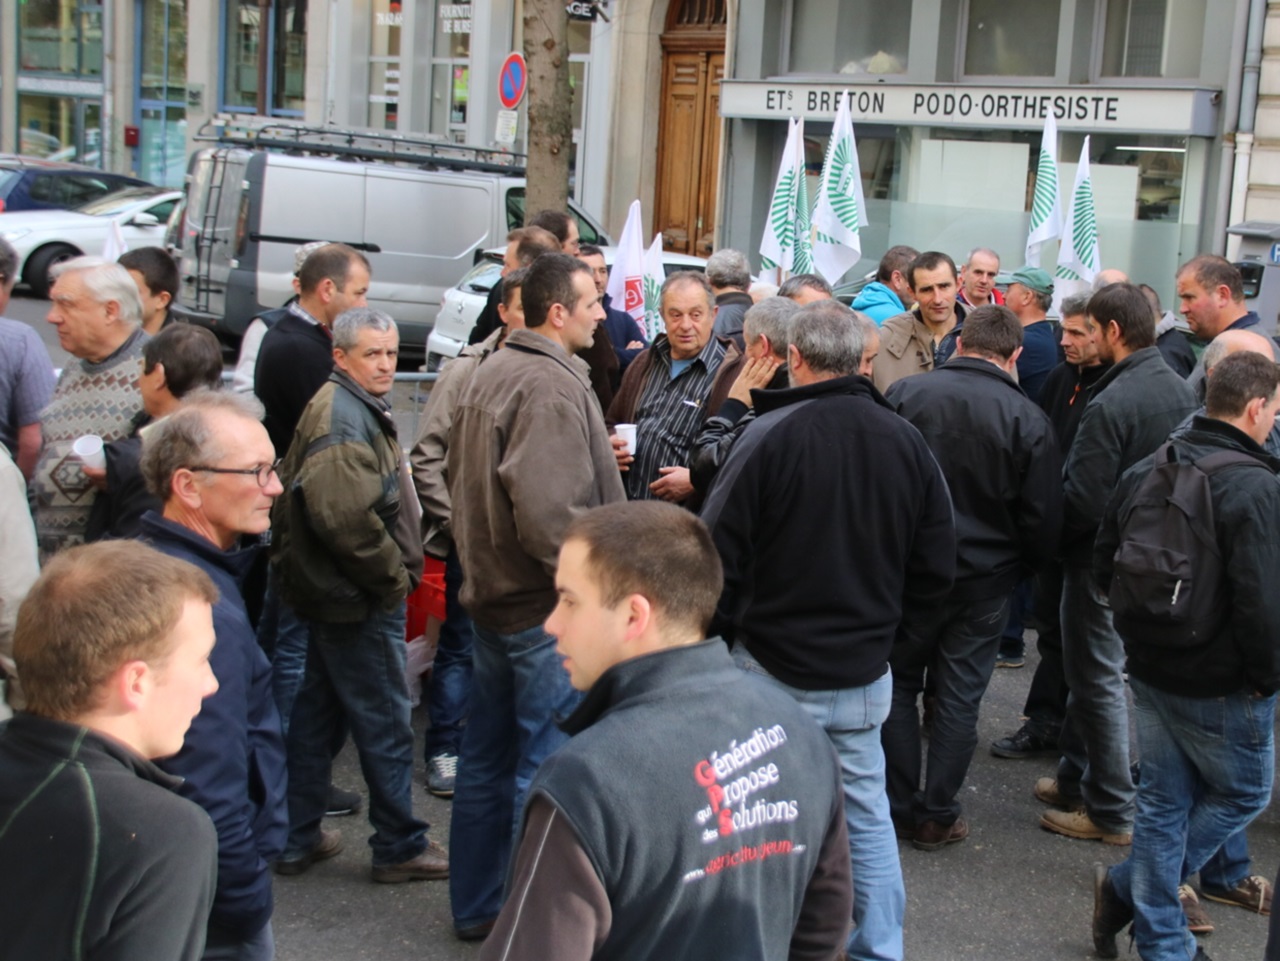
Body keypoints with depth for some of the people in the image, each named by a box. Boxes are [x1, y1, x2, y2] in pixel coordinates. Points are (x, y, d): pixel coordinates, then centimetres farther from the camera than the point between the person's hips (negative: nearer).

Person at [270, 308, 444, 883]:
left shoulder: (357, 409, 15)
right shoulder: (344, 417, -19)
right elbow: (344, 516, -30)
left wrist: (395, 568, 14)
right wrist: (394, 573, -18)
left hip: (333, 596, 11)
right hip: (361, 599, -11)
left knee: (315, 716, 15)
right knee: (385, 724, 0)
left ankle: (298, 838, 25)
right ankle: (400, 847, 11)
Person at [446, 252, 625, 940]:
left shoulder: (488, 374, 11)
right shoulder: (552, 388, -19)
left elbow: (459, 477, 18)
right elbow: (550, 514, -26)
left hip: (492, 596, 10)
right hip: (545, 607, -10)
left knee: (487, 759, 16)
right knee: (545, 767, -1)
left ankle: (475, 907, 28)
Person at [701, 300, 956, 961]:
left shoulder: (769, 434, -14)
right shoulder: (906, 442, 0)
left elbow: (720, 555, -12)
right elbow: (936, 567, 6)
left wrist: (727, 633, 3)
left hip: (774, 669, -4)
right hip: (864, 673, 4)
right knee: (866, 811, 16)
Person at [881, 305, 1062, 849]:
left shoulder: (903, 395, -10)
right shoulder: (1029, 421, -11)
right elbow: (1044, 520, -6)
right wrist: (1021, 568, 13)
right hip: (984, 580, 0)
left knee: (898, 686, 16)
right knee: (958, 698, 11)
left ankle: (899, 808, 20)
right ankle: (938, 816, 18)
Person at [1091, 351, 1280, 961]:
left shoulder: (1145, 472, 2)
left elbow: (1104, 567, 10)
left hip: (1149, 673, 7)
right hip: (1222, 687, -7)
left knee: (1163, 802, 16)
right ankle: (1128, 888, 12)